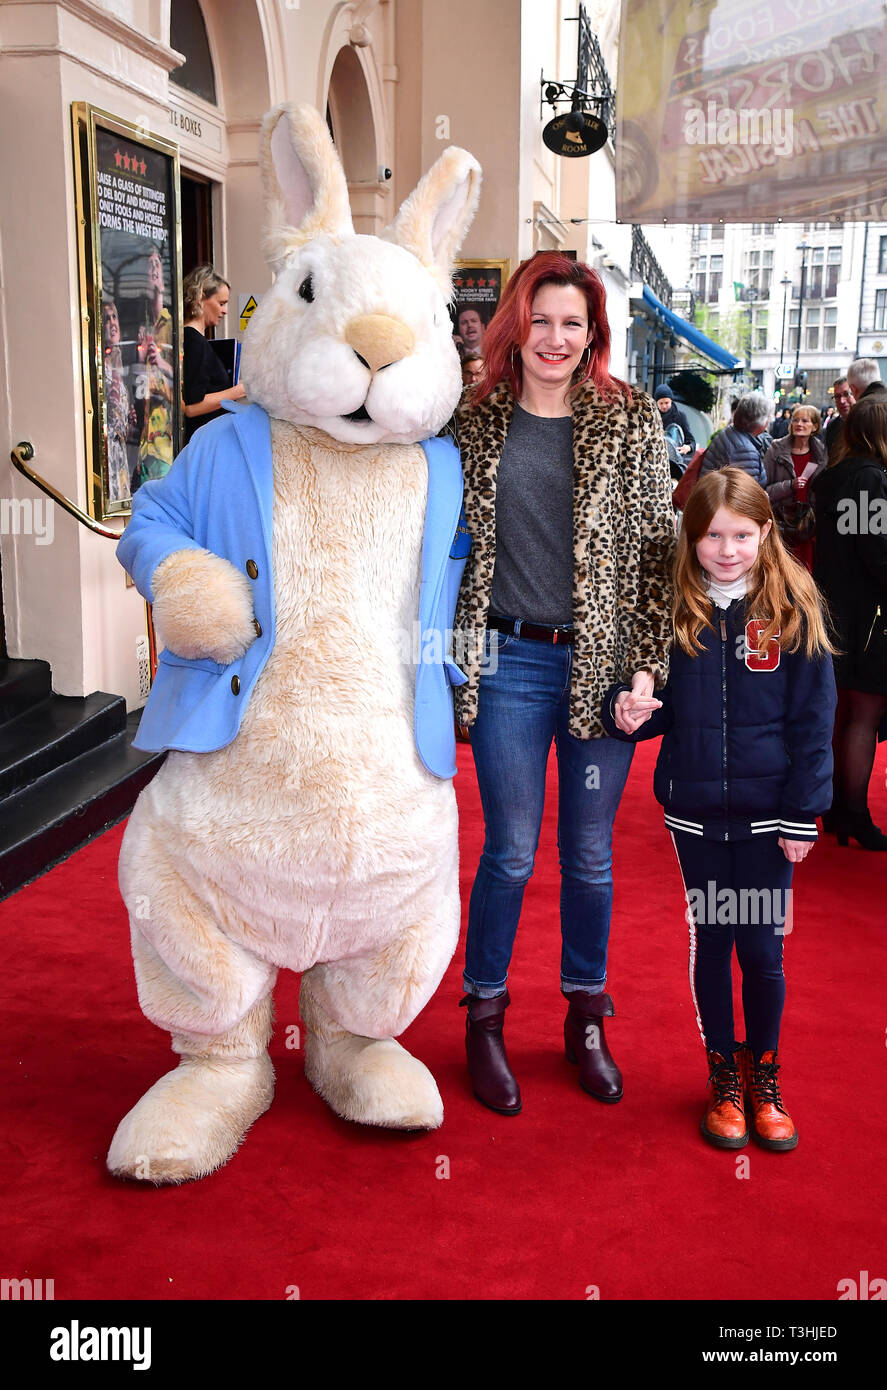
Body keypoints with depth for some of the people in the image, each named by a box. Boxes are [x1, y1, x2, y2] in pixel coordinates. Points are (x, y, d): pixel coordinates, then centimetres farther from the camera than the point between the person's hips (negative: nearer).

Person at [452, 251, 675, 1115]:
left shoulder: (631, 422, 3)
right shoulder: (475, 421, 5)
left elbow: (658, 548, 1)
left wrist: (647, 664, -7)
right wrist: (453, 653, 4)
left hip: (603, 663, 1)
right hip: (508, 663, 0)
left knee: (590, 856, 11)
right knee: (509, 852, 5)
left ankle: (585, 1019, 30)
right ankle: (484, 1019, 25)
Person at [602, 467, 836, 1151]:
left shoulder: (794, 608, -5)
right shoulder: (677, 610, 0)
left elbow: (813, 719, -4)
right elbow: (666, 707, 8)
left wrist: (803, 813, -7)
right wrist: (629, 710, -15)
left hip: (767, 813, -2)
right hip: (694, 811, 2)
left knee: (762, 949, 6)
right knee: (711, 942, 12)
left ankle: (763, 1074, 29)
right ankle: (723, 1076, 31)